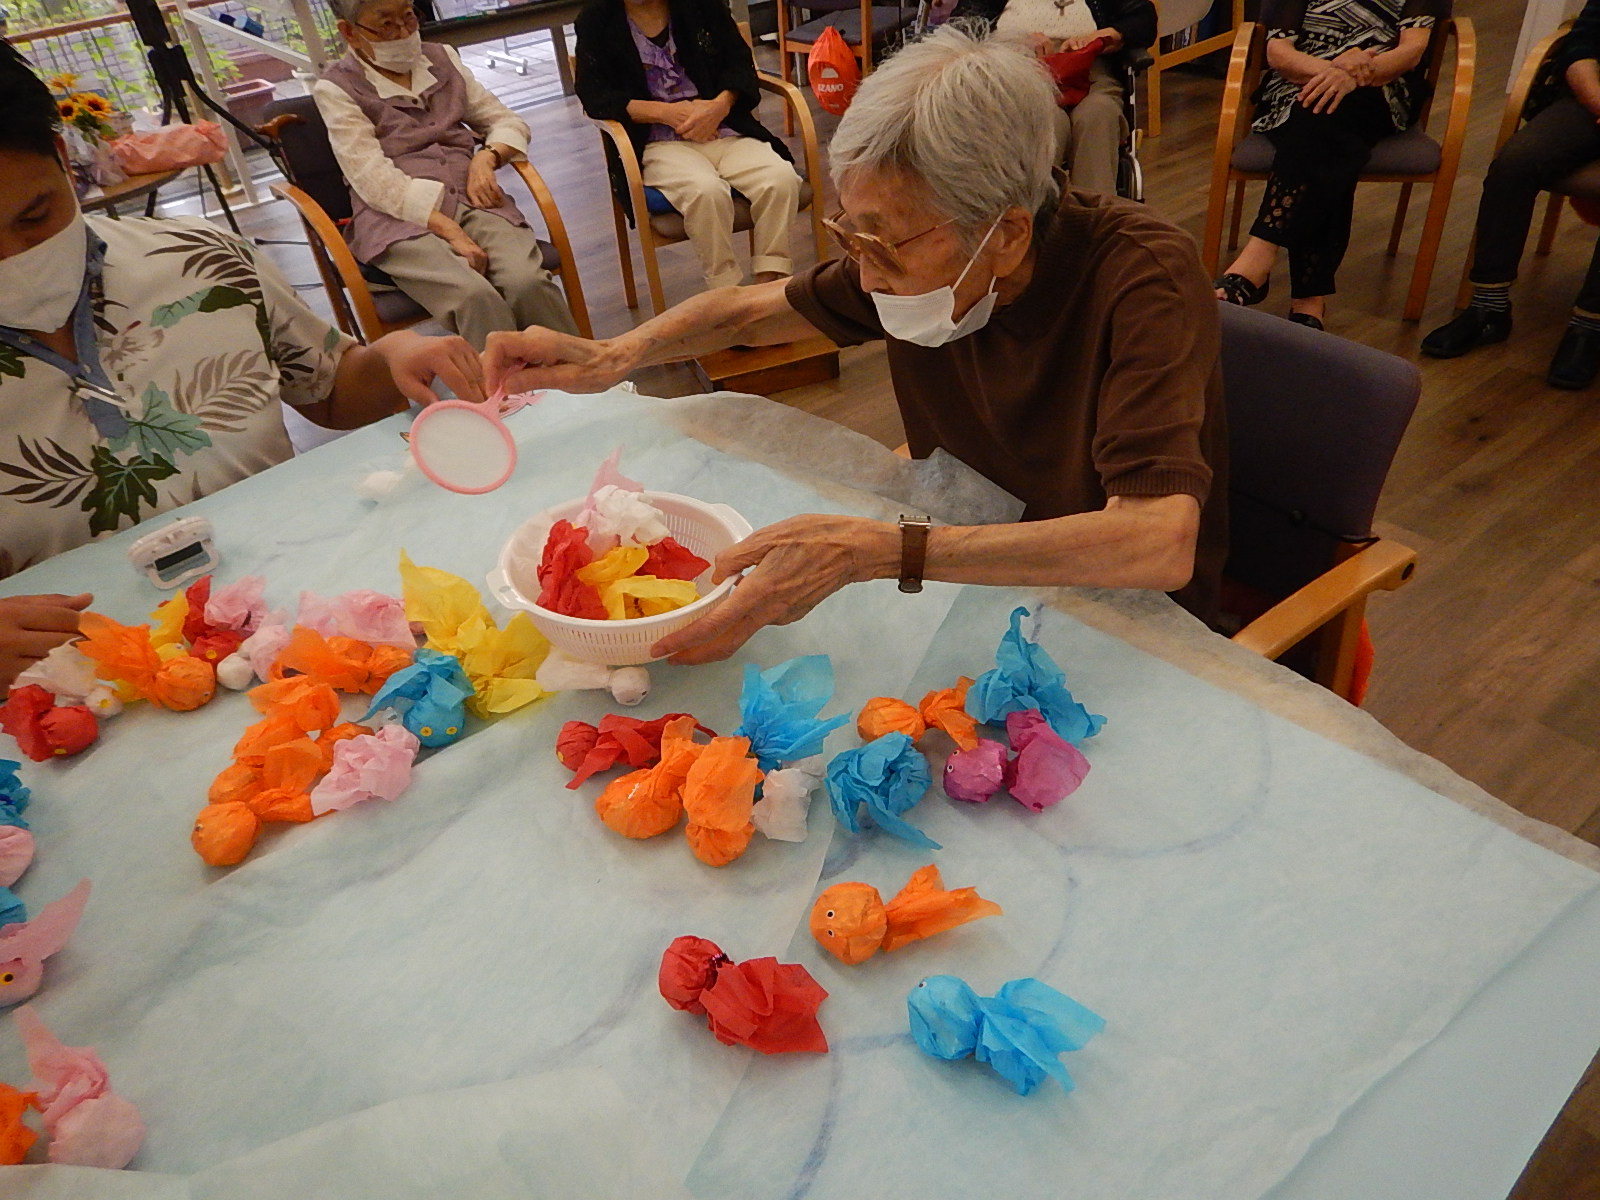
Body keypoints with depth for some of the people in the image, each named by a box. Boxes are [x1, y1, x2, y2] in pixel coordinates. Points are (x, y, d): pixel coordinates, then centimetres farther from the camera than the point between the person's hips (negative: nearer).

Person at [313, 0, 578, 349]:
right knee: (474, 295, -35)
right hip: (398, 219, -4)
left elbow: (509, 123, 21)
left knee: (527, 282, -30)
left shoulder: (441, 59, 20)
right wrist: (452, 232, -20)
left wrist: (487, 158, -3)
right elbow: (377, 182, -8)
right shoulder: (336, 88, 5)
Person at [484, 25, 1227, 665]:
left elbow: (1160, 545, -40)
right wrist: (613, 356, -14)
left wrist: (879, 552, -47)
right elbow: (755, 308, 5)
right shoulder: (920, 251, -12)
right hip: (973, 563, 5)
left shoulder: (1143, 280, -28)